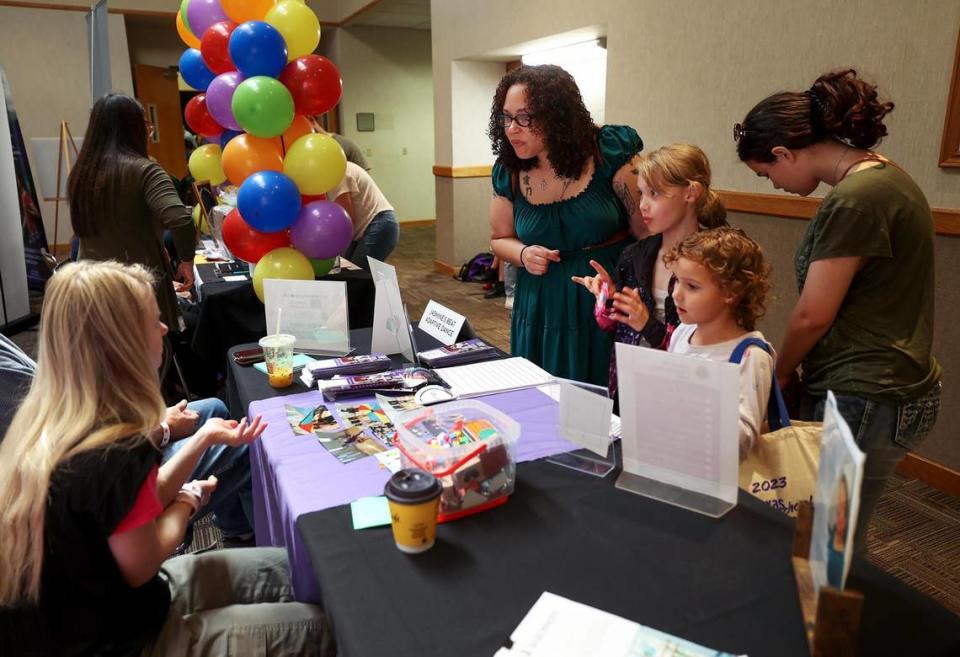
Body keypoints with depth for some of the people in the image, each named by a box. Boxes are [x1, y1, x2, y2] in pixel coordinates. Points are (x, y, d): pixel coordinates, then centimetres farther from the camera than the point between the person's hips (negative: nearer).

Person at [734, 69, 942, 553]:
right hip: (885, 387, 9)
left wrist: (779, 373, 3)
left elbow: (813, 315, -16)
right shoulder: (881, 175, 10)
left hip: (864, 402, -9)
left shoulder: (853, 200, -20)